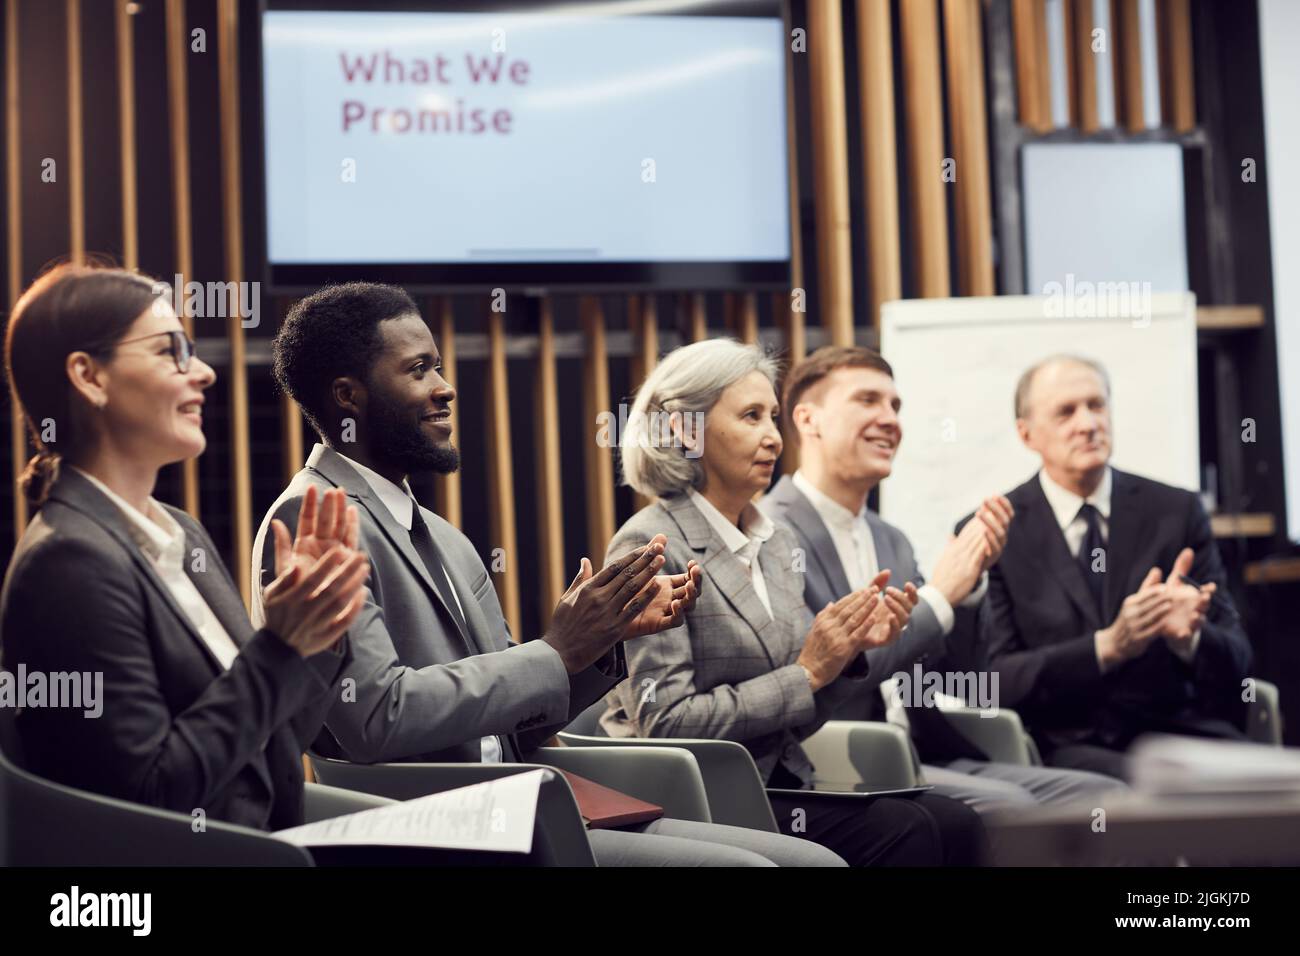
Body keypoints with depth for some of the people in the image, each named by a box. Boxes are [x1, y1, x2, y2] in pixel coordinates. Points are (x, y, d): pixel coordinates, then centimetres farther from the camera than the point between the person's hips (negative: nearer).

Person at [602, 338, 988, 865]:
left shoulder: (778, 544, 11)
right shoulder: (650, 547, -10)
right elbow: (665, 722, -16)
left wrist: (849, 651, -3)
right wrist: (806, 673, -15)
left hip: (780, 784, 7)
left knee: (954, 823, -15)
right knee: (909, 832, -22)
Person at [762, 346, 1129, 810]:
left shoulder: (891, 541, 18)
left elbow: (959, 678, 17)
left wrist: (970, 582, 0)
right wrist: (939, 596, -12)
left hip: (929, 759, 8)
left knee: (1105, 794, -10)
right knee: (1004, 803, -30)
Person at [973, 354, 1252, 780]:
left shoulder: (1177, 511, 10)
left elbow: (1236, 660, 9)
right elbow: (996, 679, -5)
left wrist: (1190, 636, -15)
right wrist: (1107, 646, -18)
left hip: (1178, 729, 4)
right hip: (1068, 743, -4)